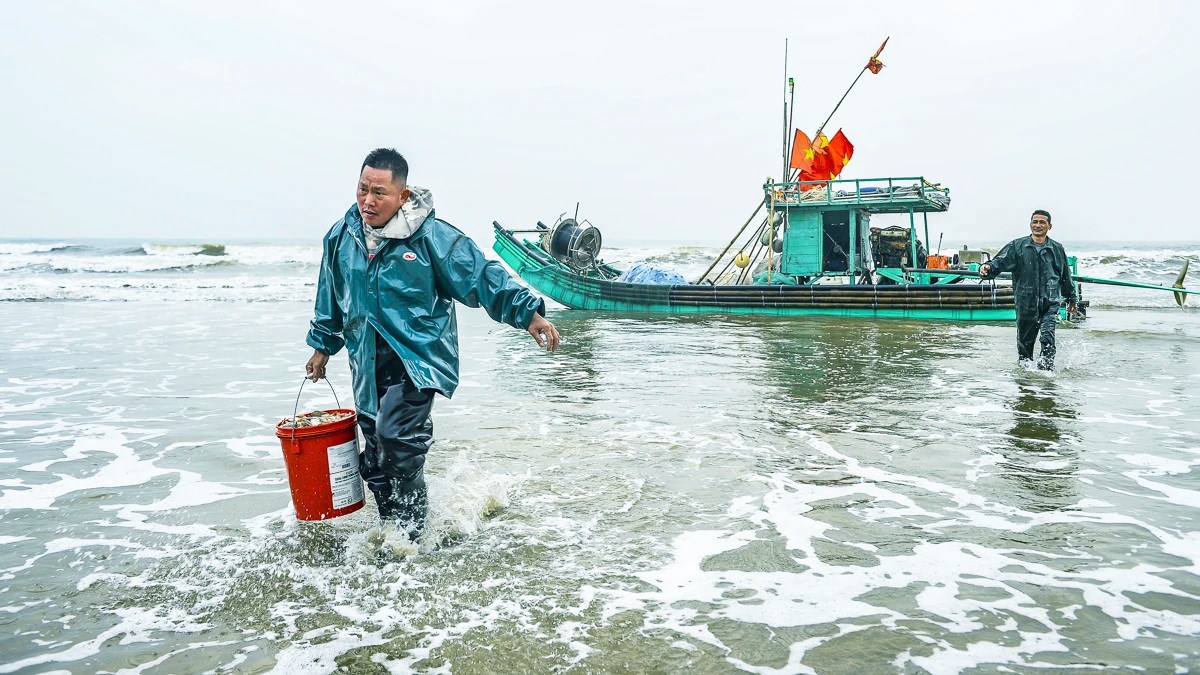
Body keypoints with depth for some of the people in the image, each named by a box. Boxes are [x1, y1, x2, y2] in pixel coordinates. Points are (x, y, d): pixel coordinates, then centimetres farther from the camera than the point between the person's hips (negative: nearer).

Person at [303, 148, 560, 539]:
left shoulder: (430, 236, -9)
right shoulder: (342, 236, 7)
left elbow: (482, 276, -8)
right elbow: (330, 298, 22)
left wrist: (528, 314, -15)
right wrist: (322, 345, 27)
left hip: (417, 356, -6)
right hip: (368, 363, 6)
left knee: (395, 436, -22)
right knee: (376, 457, 10)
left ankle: (410, 536, -4)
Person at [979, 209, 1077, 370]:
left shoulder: (1057, 249, 8)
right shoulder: (1017, 246, 3)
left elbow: (1066, 276, 18)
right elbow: (1000, 262, -6)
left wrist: (1071, 299, 25)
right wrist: (987, 267, -29)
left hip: (1050, 302, 0)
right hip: (1026, 302, 0)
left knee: (1047, 336, -18)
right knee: (1024, 341, 10)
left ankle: (1047, 368, -12)